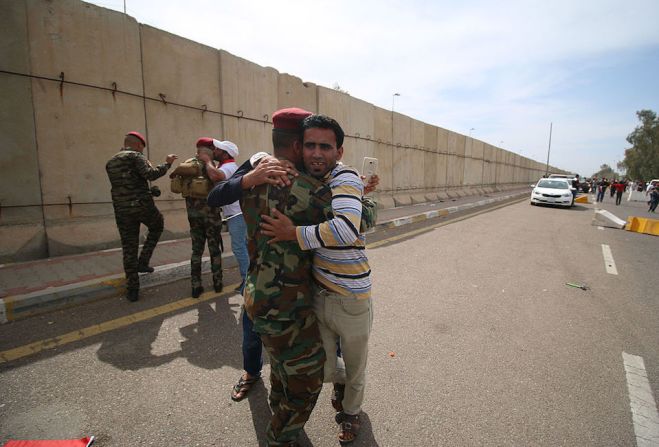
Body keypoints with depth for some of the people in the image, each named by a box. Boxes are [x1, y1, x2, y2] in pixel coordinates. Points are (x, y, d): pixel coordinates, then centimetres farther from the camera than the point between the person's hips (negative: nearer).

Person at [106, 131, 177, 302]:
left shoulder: (110, 163, 17)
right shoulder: (136, 156, -5)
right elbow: (150, 174, -21)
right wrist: (167, 163, -9)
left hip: (122, 211, 6)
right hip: (143, 206, -5)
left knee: (129, 249, 10)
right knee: (157, 226, 26)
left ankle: (132, 290, 14)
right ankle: (143, 261, 15)